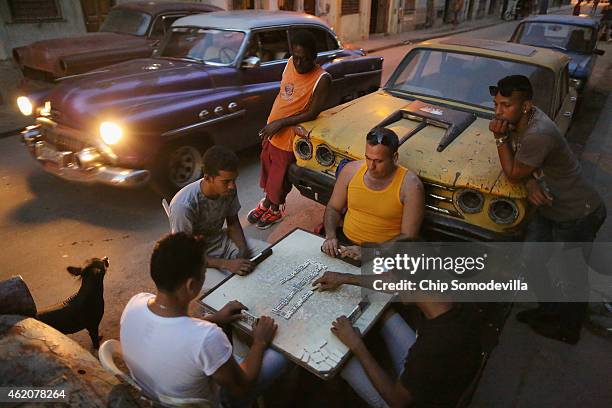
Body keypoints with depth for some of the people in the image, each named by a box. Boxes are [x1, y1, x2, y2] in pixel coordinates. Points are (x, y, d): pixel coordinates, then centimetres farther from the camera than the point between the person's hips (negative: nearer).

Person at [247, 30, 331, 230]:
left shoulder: (321, 78, -20)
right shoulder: (290, 63, -1)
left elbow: (312, 113, -21)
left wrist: (280, 123, -22)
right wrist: (269, 124, 11)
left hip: (289, 137, -6)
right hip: (271, 131, 6)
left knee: (280, 177, 11)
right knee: (267, 170, 22)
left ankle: (275, 210, 36)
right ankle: (266, 203, 45)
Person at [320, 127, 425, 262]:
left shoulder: (410, 185, -14)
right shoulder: (351, 170, -3)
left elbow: (409, 237, -13)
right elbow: (333, 208, 8)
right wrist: (330, 236, -11)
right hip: (345, 242, 3)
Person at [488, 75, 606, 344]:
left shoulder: (538, 135, -34)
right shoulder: (519, 120, -7)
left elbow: (513, 174, -21)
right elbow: (519, 163, 3)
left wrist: (501, 138, -22)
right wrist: (530, 181, -18)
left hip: (578, 214, -8)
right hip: (549, 208, 8)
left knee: (572, 274, 12)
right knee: (532, 260, 17)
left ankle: (569, 328, 35)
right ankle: (549, 309, 40)